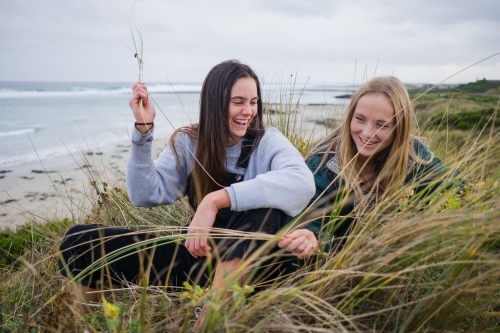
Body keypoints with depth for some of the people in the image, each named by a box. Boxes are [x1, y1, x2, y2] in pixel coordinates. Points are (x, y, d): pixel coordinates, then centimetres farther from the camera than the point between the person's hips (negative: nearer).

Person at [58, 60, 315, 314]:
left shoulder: (267, 142, -10)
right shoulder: (188, 142, -1)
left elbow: (303, 183, -31)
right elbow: (145, 196, -9)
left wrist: (215, 200, -37)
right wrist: (143, 129, -18)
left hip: (247, 265, -2)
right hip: (198, 255, 3)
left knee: (263, 205, -36)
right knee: (80, 241, -8)